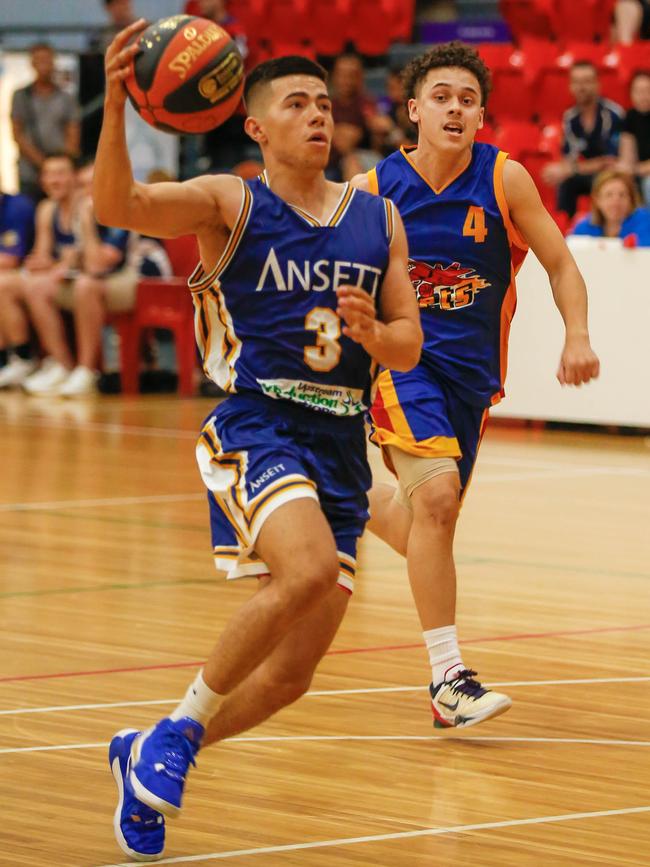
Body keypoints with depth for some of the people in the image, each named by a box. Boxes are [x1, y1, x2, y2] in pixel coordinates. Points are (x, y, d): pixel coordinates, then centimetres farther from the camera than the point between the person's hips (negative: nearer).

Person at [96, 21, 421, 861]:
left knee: (292, 676, 4)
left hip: (341, 445, 5)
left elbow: (409, 348, 14)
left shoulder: (378, 218, 14)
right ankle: (179, 728, -13)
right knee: (308, 571, -33)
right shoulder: (229, 203, -1)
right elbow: (117, 206, -18)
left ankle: (147, 756, 28)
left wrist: (371, 332, -10)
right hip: (256, 426, -5)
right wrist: (115, 107, -34)